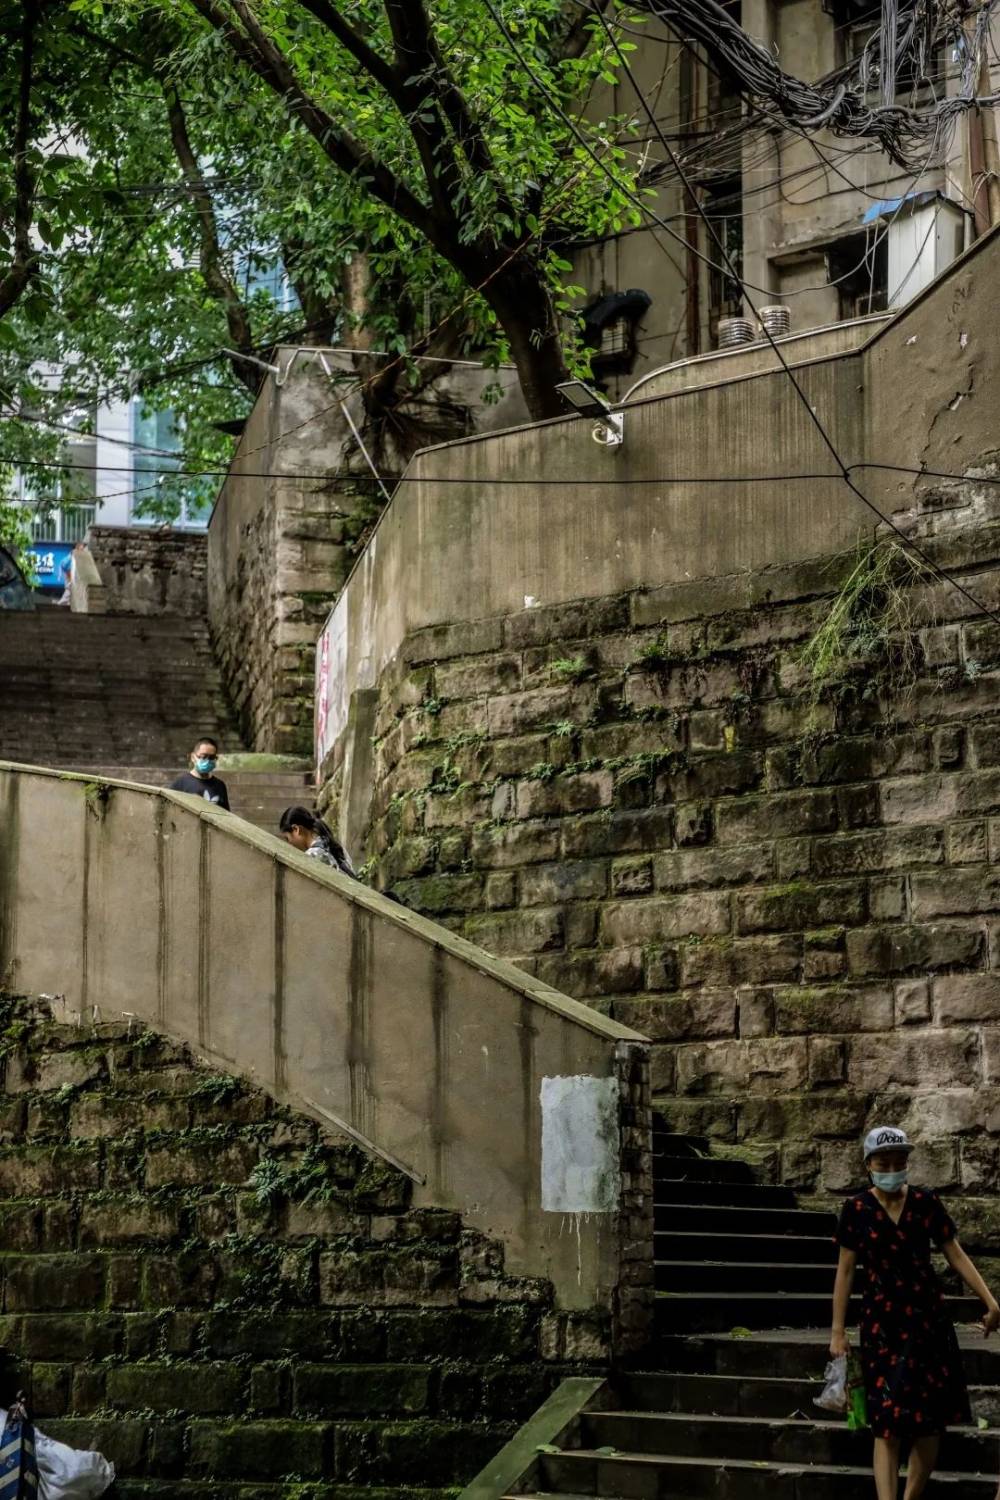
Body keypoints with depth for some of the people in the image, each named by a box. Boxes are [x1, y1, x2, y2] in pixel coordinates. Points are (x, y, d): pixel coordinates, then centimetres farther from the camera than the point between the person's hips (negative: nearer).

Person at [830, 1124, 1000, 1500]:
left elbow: (955, 1255, 5)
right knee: (888, 1424, -8)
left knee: (930, 1421, 2)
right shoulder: (857, 1209, -3)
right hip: (882, 1322, -2)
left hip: (928, 1318, 2)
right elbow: (846, 1270, 1)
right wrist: (838, 1330, 1)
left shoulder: (926, 1202, 0)